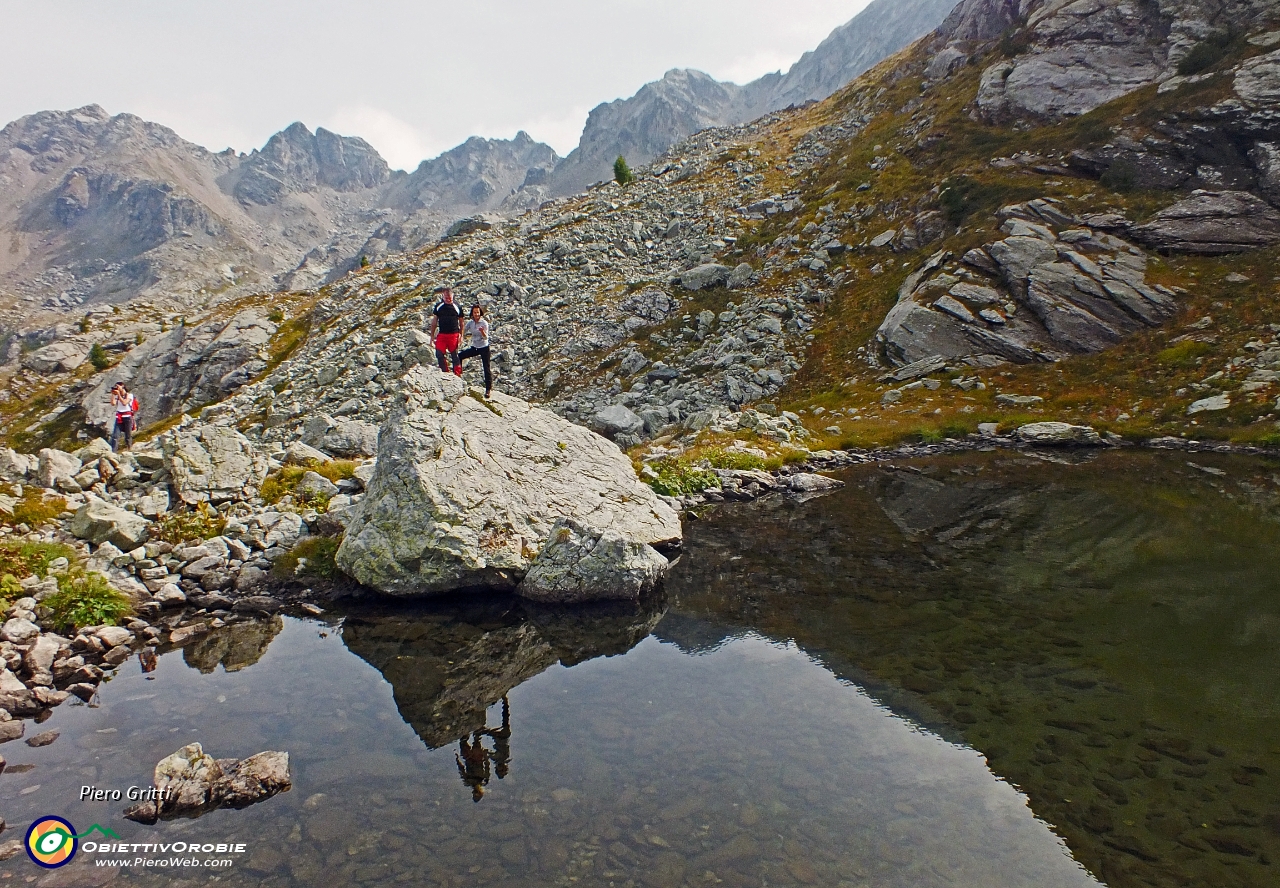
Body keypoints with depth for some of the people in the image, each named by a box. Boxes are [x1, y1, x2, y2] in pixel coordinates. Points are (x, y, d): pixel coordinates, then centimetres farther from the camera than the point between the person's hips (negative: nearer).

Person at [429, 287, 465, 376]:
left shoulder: (457, 307, 4)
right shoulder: (438, 306, 8)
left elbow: (461, 322, 9)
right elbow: (434, 321, 13)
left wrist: (461, 335, 2)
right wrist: (432, 335, 9)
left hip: (454, 335, -2)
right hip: (441, 334, 2)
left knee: (455, 355, 2)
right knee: (439, 354, -5)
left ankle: (458, 375, 8)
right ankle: (445, 372, 10)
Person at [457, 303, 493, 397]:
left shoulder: (484, 323, -13)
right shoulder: (470, 323, 1)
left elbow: (486, 337, -19)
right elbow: (463, 332, 6)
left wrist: (482, 332, -37)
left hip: (484, 348, -5)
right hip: (474, 348, 5)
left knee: (486, 368, -4)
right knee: (459, 356, -5)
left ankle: (488, 389, 4)